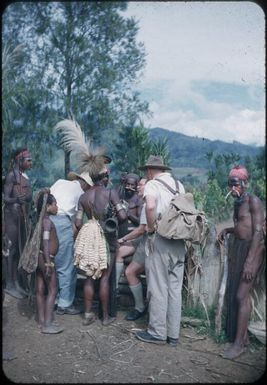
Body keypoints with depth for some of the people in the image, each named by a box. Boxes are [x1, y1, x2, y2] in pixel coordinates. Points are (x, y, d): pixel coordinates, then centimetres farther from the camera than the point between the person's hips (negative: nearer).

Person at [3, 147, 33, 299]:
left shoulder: (25, 176, 13)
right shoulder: (12, 175, -9)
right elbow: (6, 198, -14)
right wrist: (16, 200, -33)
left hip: (24, 216, 8)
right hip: (13, 215, -8)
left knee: (23, 249, 7)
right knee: (14, 248, -6)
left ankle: (19, 283, 13)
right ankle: (10, 284, -1)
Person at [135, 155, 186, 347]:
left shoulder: (152, 184, -4)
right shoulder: (179, 185, 15)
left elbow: (150, 206, -24)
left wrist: (151, 228, -12)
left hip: (160, 240, -6)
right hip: (179, 241, 6)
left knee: (159, 288, 3)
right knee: (175, 289, 11)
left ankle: (157, 332, 13)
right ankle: (173, 334, 19)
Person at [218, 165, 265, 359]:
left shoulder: (253, 201, -12)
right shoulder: (238, 203, 13)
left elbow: (258, 232, -18)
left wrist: (250, 261, -22)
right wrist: (227, 230, 5)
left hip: (252, 249, -8)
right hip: (237, 247, 9)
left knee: (242, 295, -8)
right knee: (233, 293, 11)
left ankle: (239, 343, 1)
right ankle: (242, 334, 24)